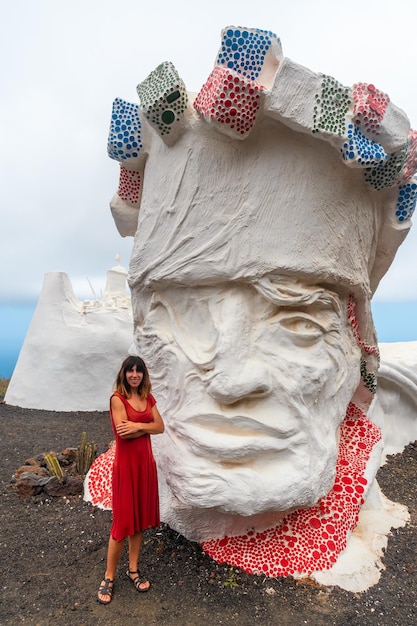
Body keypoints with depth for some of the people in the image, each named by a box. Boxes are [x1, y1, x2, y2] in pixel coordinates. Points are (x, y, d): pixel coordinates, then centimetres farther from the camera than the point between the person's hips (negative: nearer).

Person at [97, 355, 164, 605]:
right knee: (123, 520, 2)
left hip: (146, 461, 6)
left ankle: (133, 569, 30)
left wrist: (138, 426, -14)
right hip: (127, 463, -6)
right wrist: (147, 426, -8)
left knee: (141, 517, 14)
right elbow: (123, 433, -19)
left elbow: (161, 427, 0)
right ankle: (109, 577, 19)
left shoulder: (148, 398, 6)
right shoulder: (117, 398, -11)